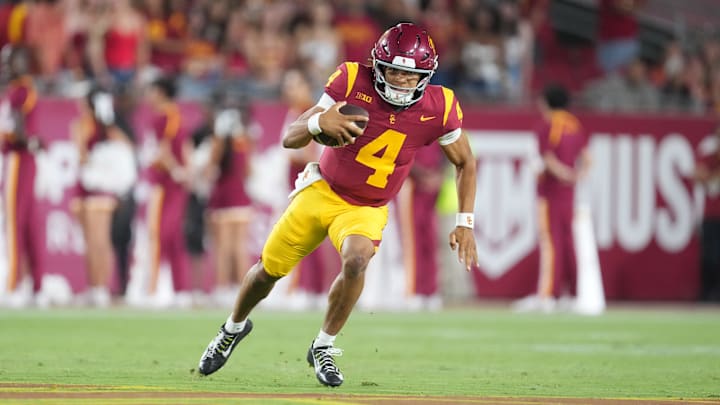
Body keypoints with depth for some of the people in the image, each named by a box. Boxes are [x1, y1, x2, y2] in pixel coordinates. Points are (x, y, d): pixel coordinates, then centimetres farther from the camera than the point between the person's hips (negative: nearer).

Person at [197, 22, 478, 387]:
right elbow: (290, 138, -19)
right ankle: (234, 328, 42)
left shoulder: (438, 108, -17)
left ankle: (323, 347, -10)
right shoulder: (352, 83, -20)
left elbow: (465, 163, 1)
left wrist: (465, 223, -6)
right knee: (269, 269, 9)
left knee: (356, 261, -31)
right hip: (323, 190, 1)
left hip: (366, 209, 0)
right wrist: (319, 122, -42)